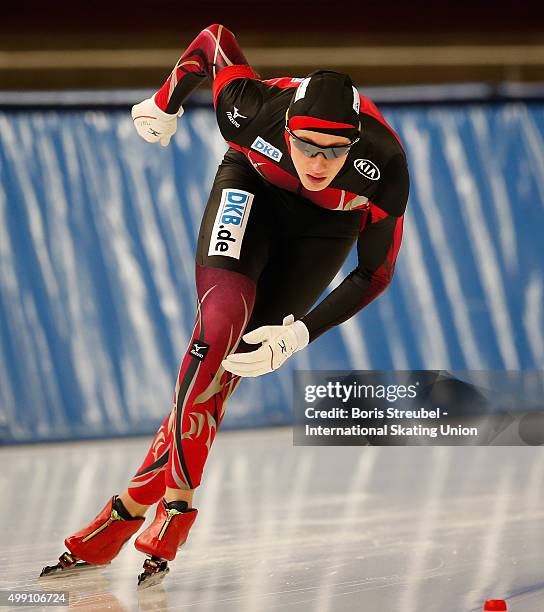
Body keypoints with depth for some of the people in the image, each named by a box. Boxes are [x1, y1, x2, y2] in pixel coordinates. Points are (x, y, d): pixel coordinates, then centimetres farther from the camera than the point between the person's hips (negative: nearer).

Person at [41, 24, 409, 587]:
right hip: (253, 183, 0)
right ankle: (178, 499, -20)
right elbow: (214, 37, -13)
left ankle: (135, 505, -8)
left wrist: (298, 334, -29)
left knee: (229, 360, -13)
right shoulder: (251, 109, -36)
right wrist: (165, 102, 3)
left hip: (328, 222, 0)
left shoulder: (382, 168, -36)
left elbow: (375, 273, -21)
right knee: (222, 320, -26)